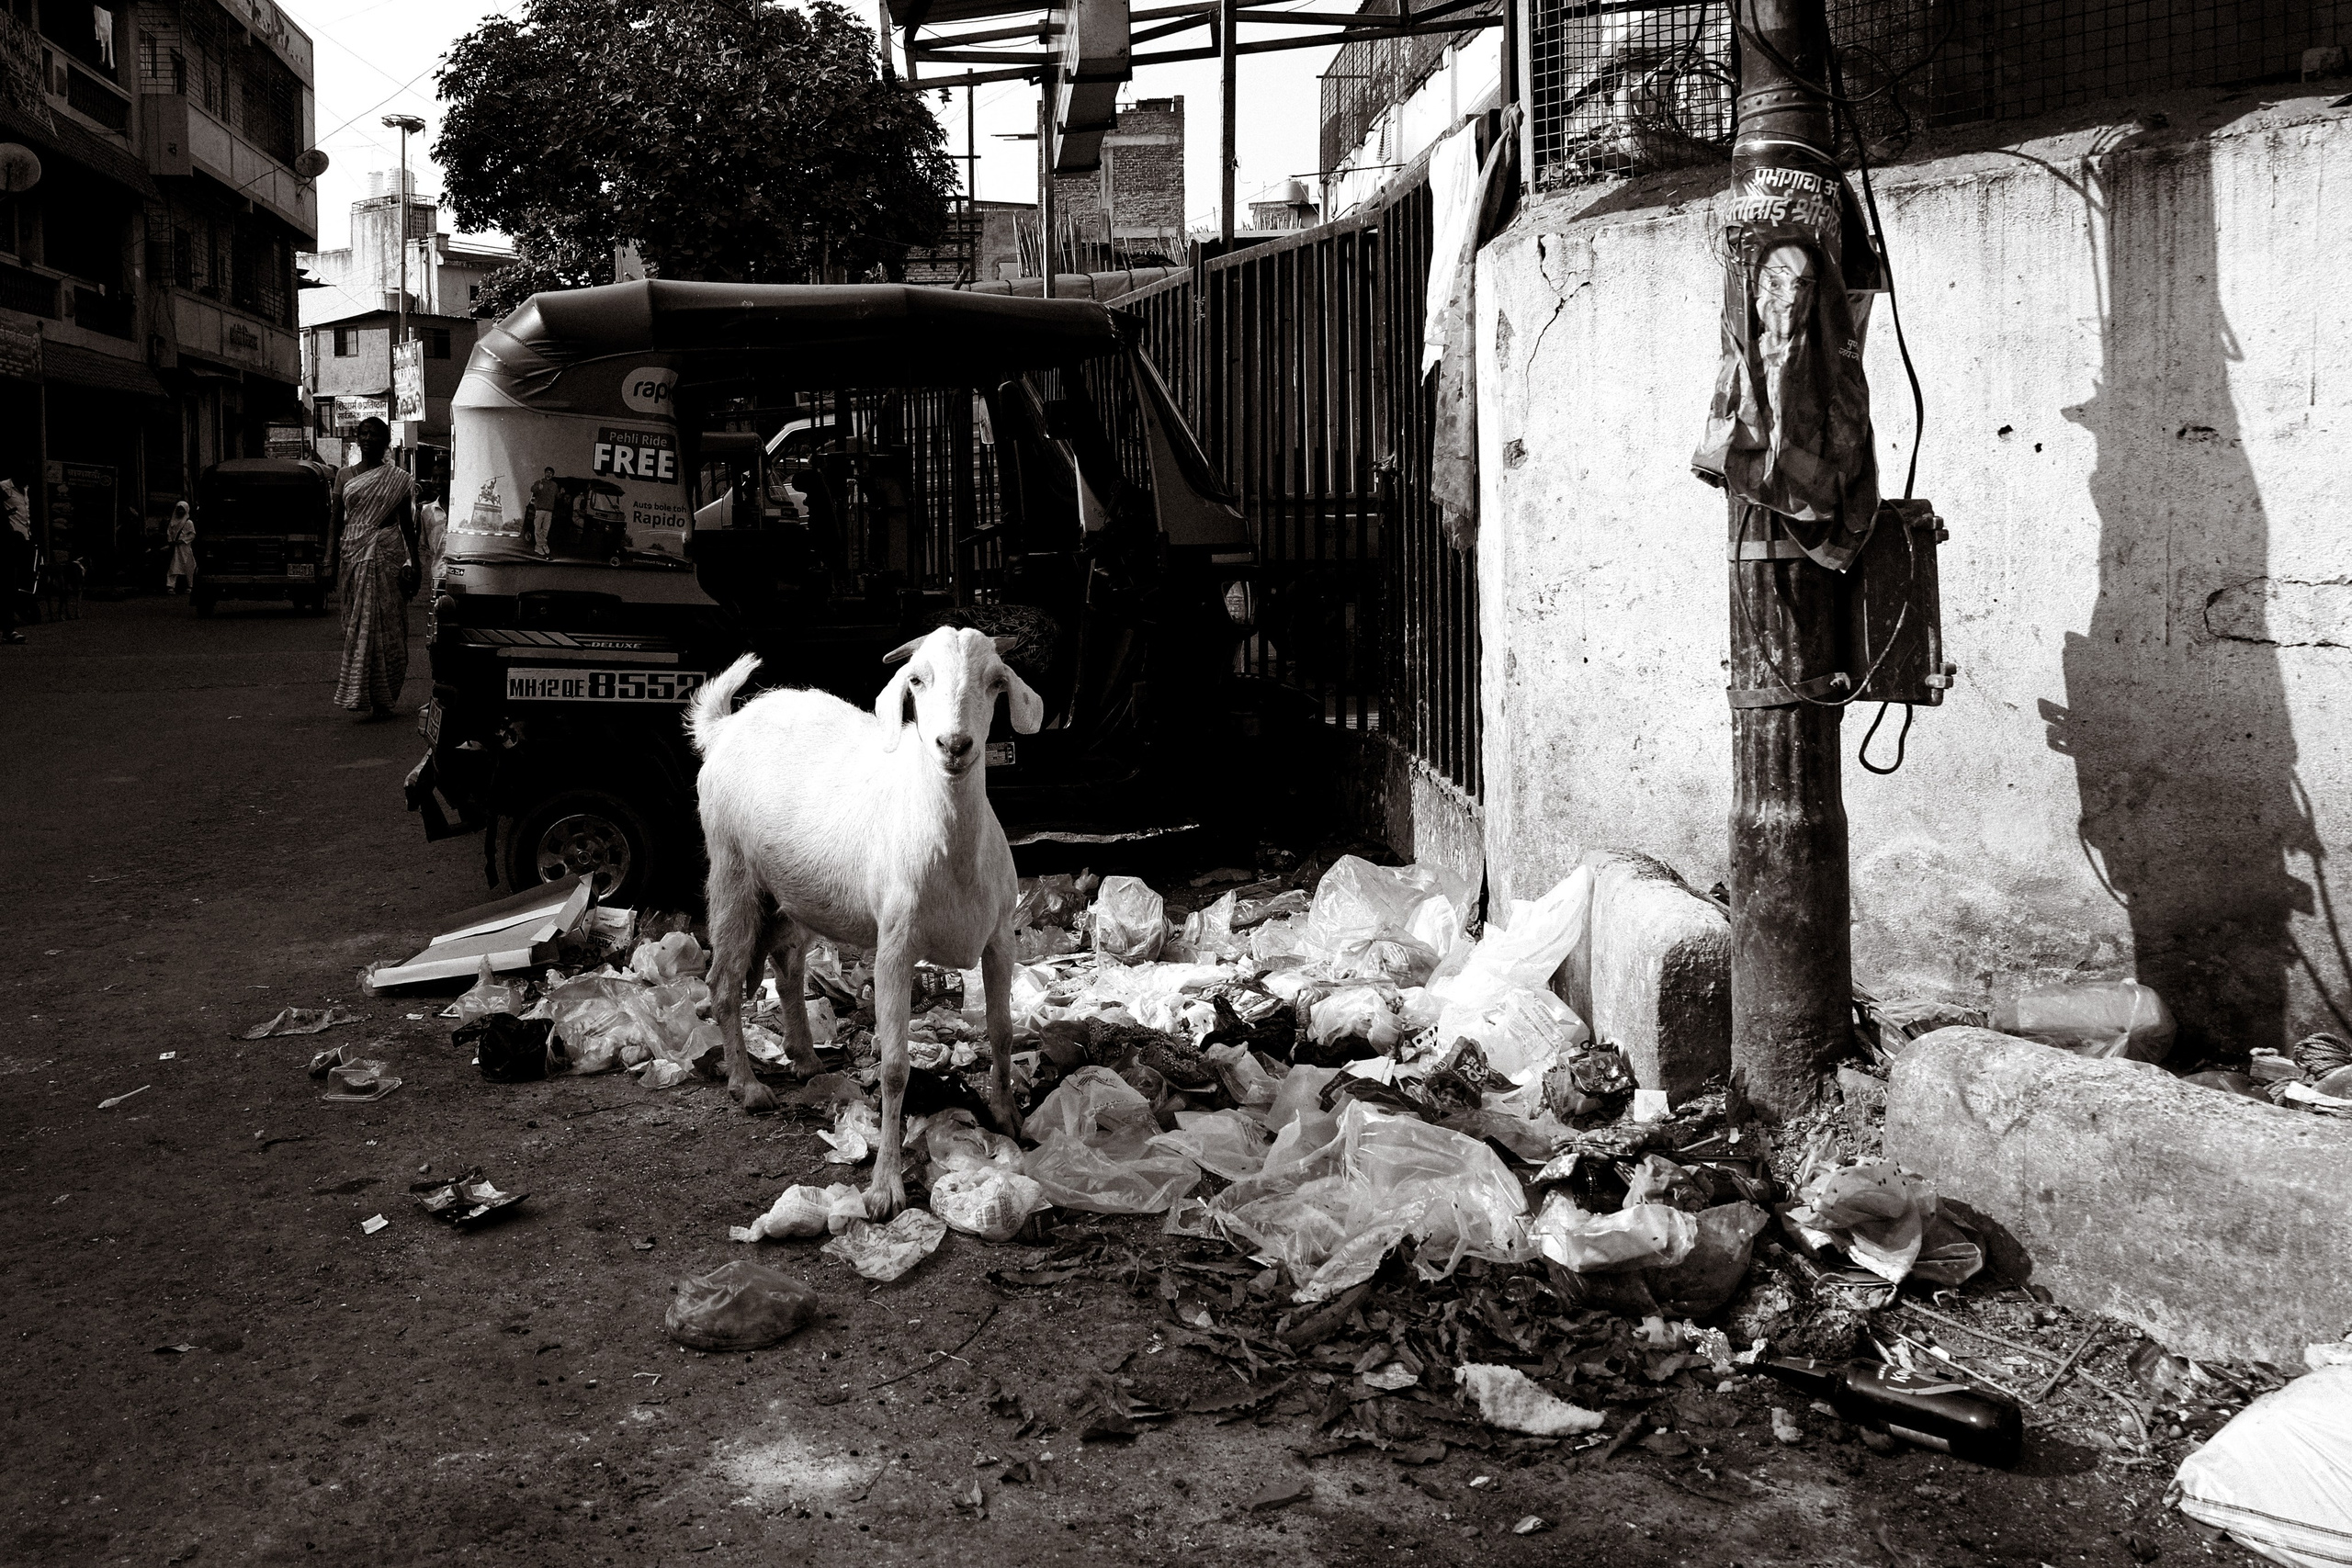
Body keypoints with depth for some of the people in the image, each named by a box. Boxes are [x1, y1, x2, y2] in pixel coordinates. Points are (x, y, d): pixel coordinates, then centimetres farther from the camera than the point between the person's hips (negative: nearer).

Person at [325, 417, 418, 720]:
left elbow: (408, 524, 6)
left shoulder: (398, 480, 4)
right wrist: (330, 561, 3)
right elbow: (336, 520, 11)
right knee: (356, 624, 2)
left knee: (384, 624, -5)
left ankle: (381, 697, -1)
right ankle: (362, 693, 8)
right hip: (353, 554, 3)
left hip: (387, 554, -3)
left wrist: (413, 564, 0)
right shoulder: (344, 476, 11)